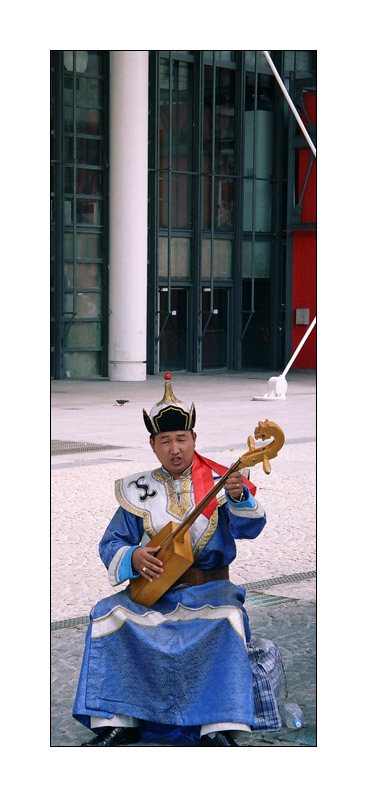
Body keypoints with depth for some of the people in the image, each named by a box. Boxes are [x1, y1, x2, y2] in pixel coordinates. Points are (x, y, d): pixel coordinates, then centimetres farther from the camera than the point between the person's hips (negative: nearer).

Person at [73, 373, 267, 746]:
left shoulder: (217, 482, 2)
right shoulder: (138, 491, 7)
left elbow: (250, 527, -14)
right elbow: (110, 544, 7)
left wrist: (238, 497, -35)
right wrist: (132, 558, -15)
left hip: (208, 589, -2)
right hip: (152, 590, 2)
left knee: (226, 617, -33)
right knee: (109, 614, -23)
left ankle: (218, 729, -31)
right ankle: (117, 723, -18)